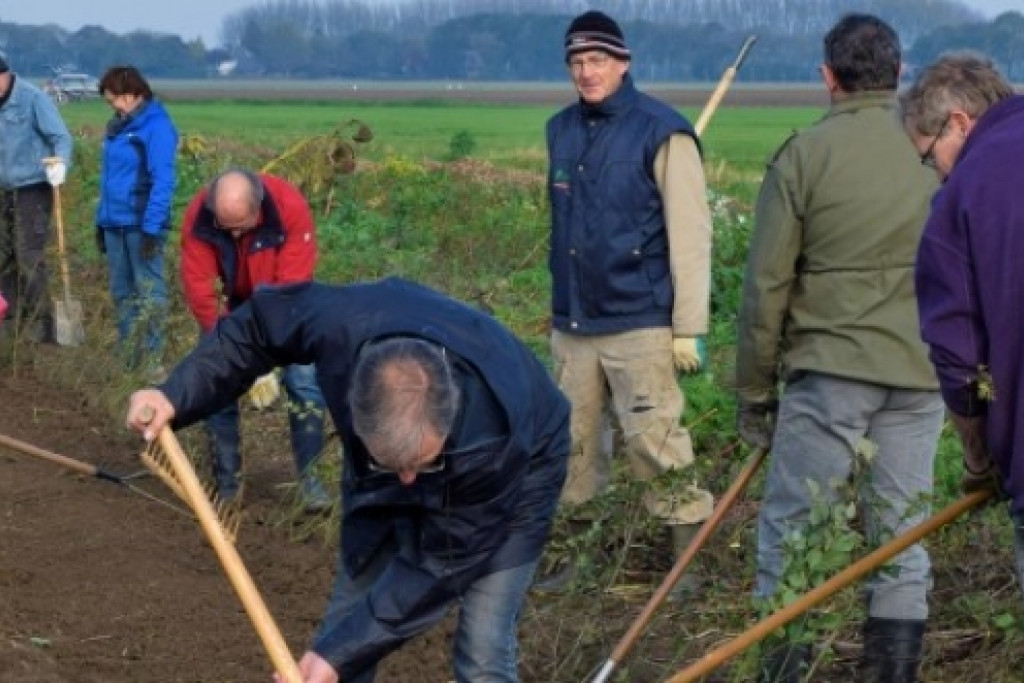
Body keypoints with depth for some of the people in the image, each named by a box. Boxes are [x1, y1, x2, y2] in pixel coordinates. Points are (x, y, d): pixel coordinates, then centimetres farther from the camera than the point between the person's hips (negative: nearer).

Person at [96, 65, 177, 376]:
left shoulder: (156, 126, -11)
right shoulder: (117, 127, 13)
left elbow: (163, 181, -16)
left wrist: (152, 227, -21)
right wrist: (101, 221, 17)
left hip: (142, 225, -8)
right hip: (115, 224, 8)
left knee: (149, 292, -3)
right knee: (122, 293, 13)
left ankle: (153, 359, 1)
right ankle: (129, 356, 21)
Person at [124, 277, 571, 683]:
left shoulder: (494, 439, -45)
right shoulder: (343, 324, -40)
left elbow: (440, 561, -31)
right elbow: (257, 325, -15)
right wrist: (178, 395, -25)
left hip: (513, 474, -4)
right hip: (383, 458, 4)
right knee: (346, 626, 7)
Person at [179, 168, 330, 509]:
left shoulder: (291, 208, -34)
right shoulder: (198, 216, -29)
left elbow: (292, 285, -31)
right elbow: (199, 288, -26)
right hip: (228, 305, 1)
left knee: (304, 382, -11)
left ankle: (308, 477, 1)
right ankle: (226, 486, 5)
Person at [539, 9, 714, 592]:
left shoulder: (662, 133, -9)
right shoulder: (562, 130, 11)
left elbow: (690, 236, -12)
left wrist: (690, 328, -15)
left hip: (640, 324, -6)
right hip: (572, 323, 6)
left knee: (653, 440, -8)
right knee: (574, 442, 11)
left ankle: (690, 551, 3)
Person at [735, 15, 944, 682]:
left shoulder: (804, 155, -4)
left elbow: (766, 285, -3)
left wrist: (754, 391, 5)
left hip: (831, 367, -3)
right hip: (923, 375, 3)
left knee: (792, 532, 5)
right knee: (902, 538, 10)